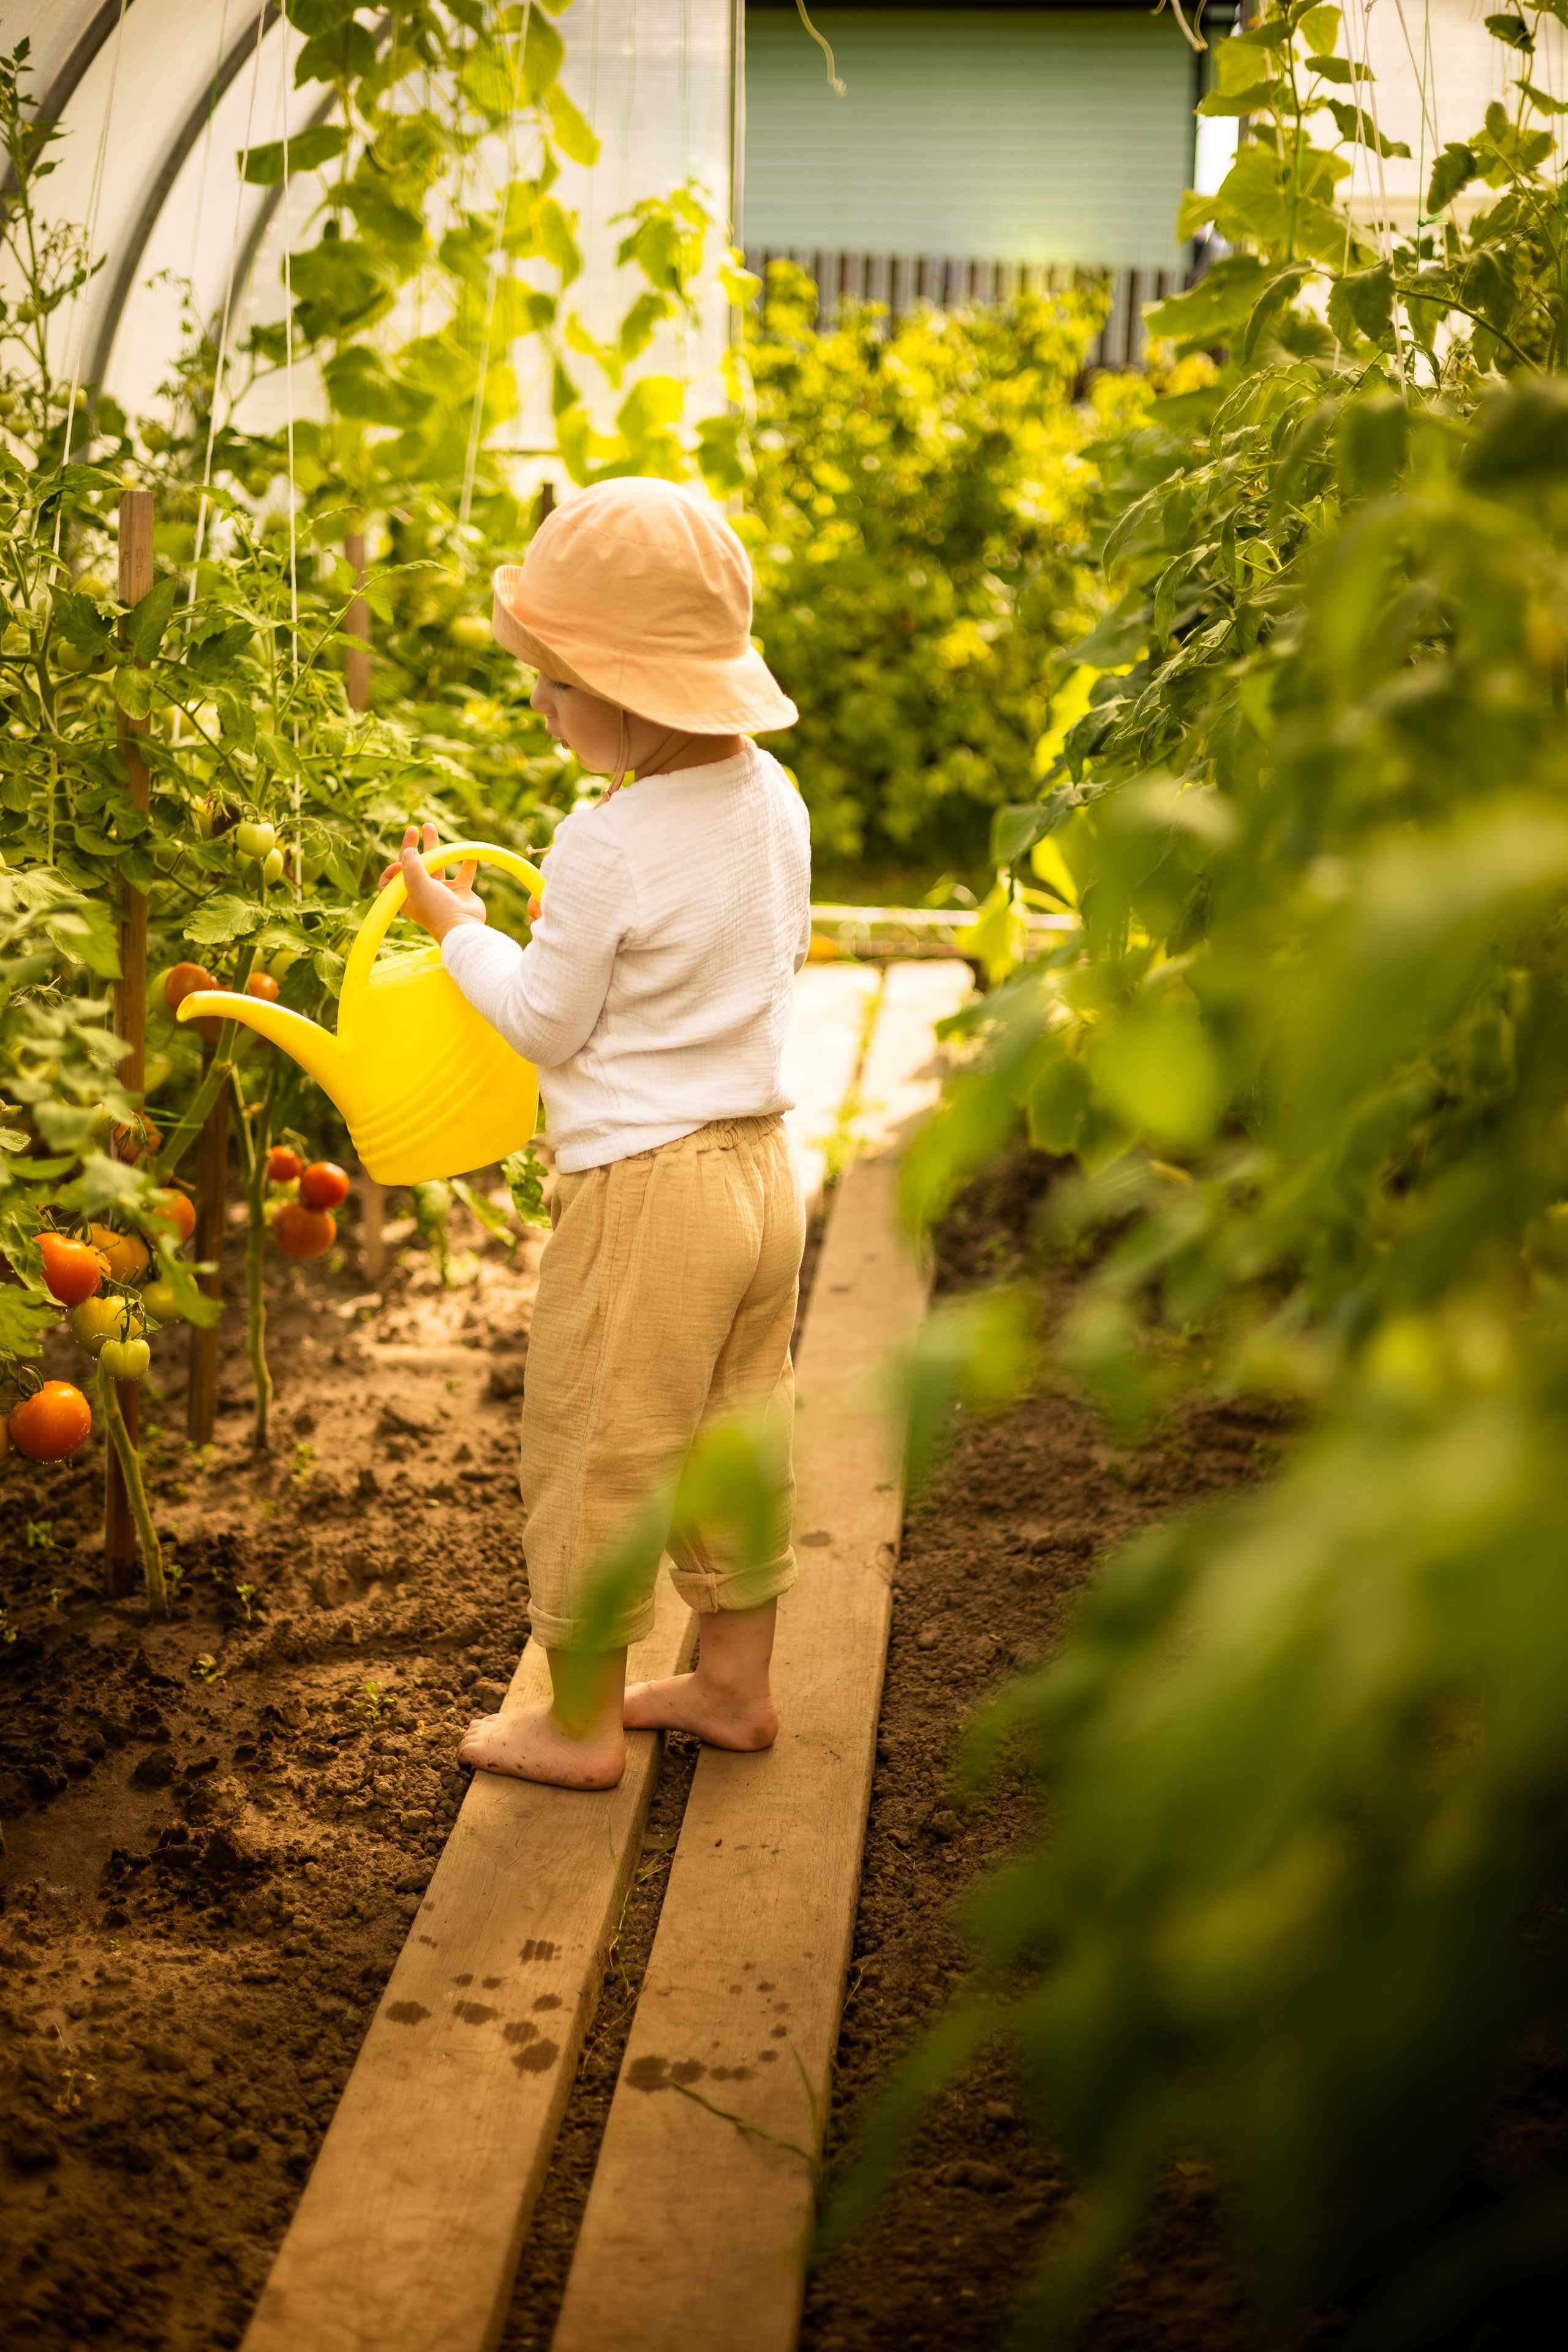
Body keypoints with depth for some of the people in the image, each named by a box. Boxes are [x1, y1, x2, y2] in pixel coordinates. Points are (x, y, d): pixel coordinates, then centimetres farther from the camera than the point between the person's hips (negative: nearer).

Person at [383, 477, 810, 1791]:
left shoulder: (605, 851, -22)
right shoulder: (772, 799, 2)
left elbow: (544, 1025, -12)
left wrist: (460, 929, 3)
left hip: (642, 1190, -8)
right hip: (762, 1166, 8)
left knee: (594, 1456, 7)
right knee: (737, 1437, 19)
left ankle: (583, 1722, 20)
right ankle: (736, 1681, 33)